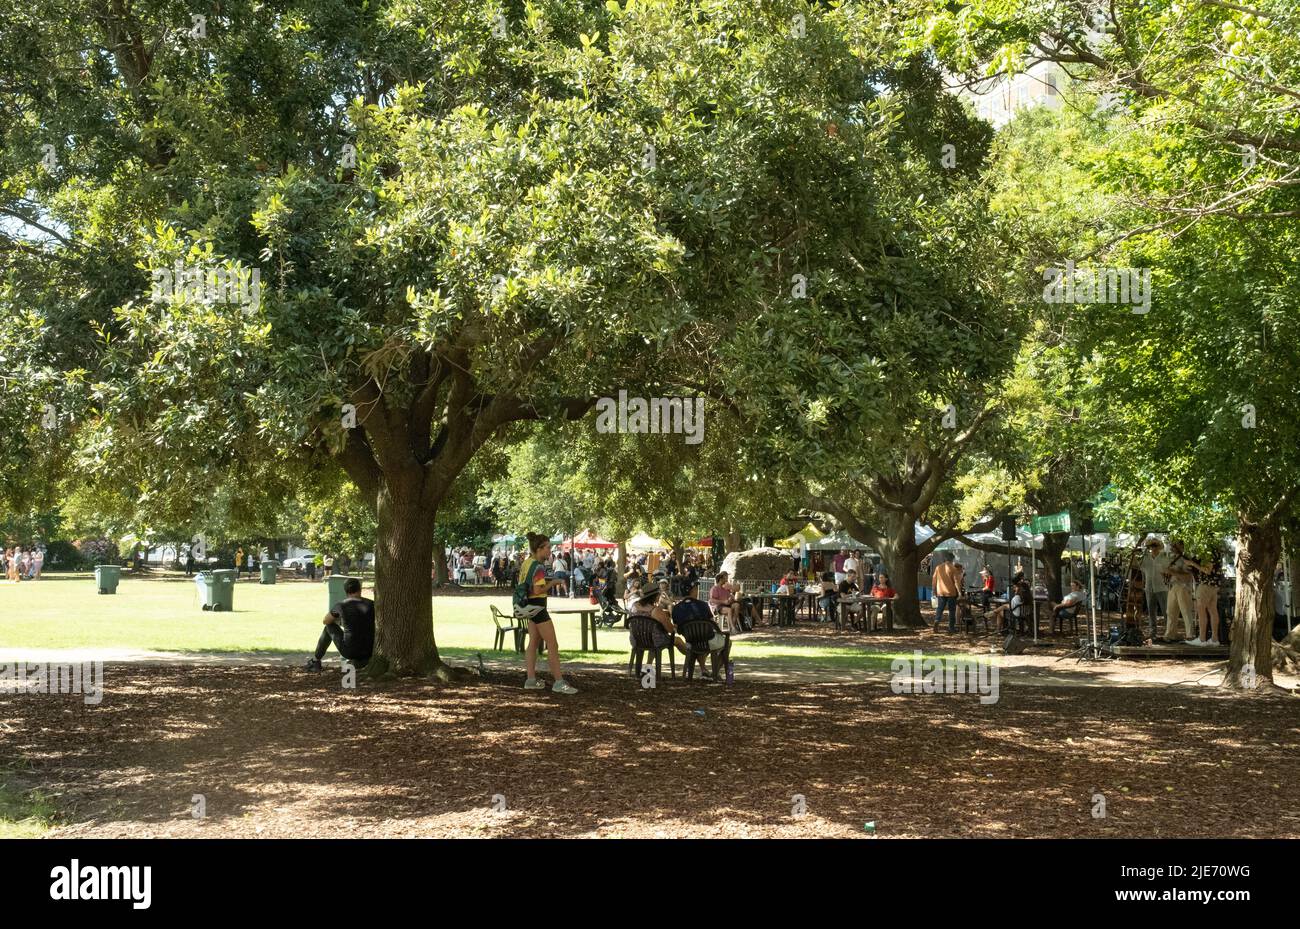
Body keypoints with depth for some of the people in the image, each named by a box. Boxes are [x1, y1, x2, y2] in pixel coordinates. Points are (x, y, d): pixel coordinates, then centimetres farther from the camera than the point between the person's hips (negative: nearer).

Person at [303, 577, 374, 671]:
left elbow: (325, 621, 14)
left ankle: (315, 661, 36)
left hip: (349, 651, -2)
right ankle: (359, 661, 28)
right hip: (370, 652, 2)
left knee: (329, 627, 25)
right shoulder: (372, 604, 1)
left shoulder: (341, 605, -3)